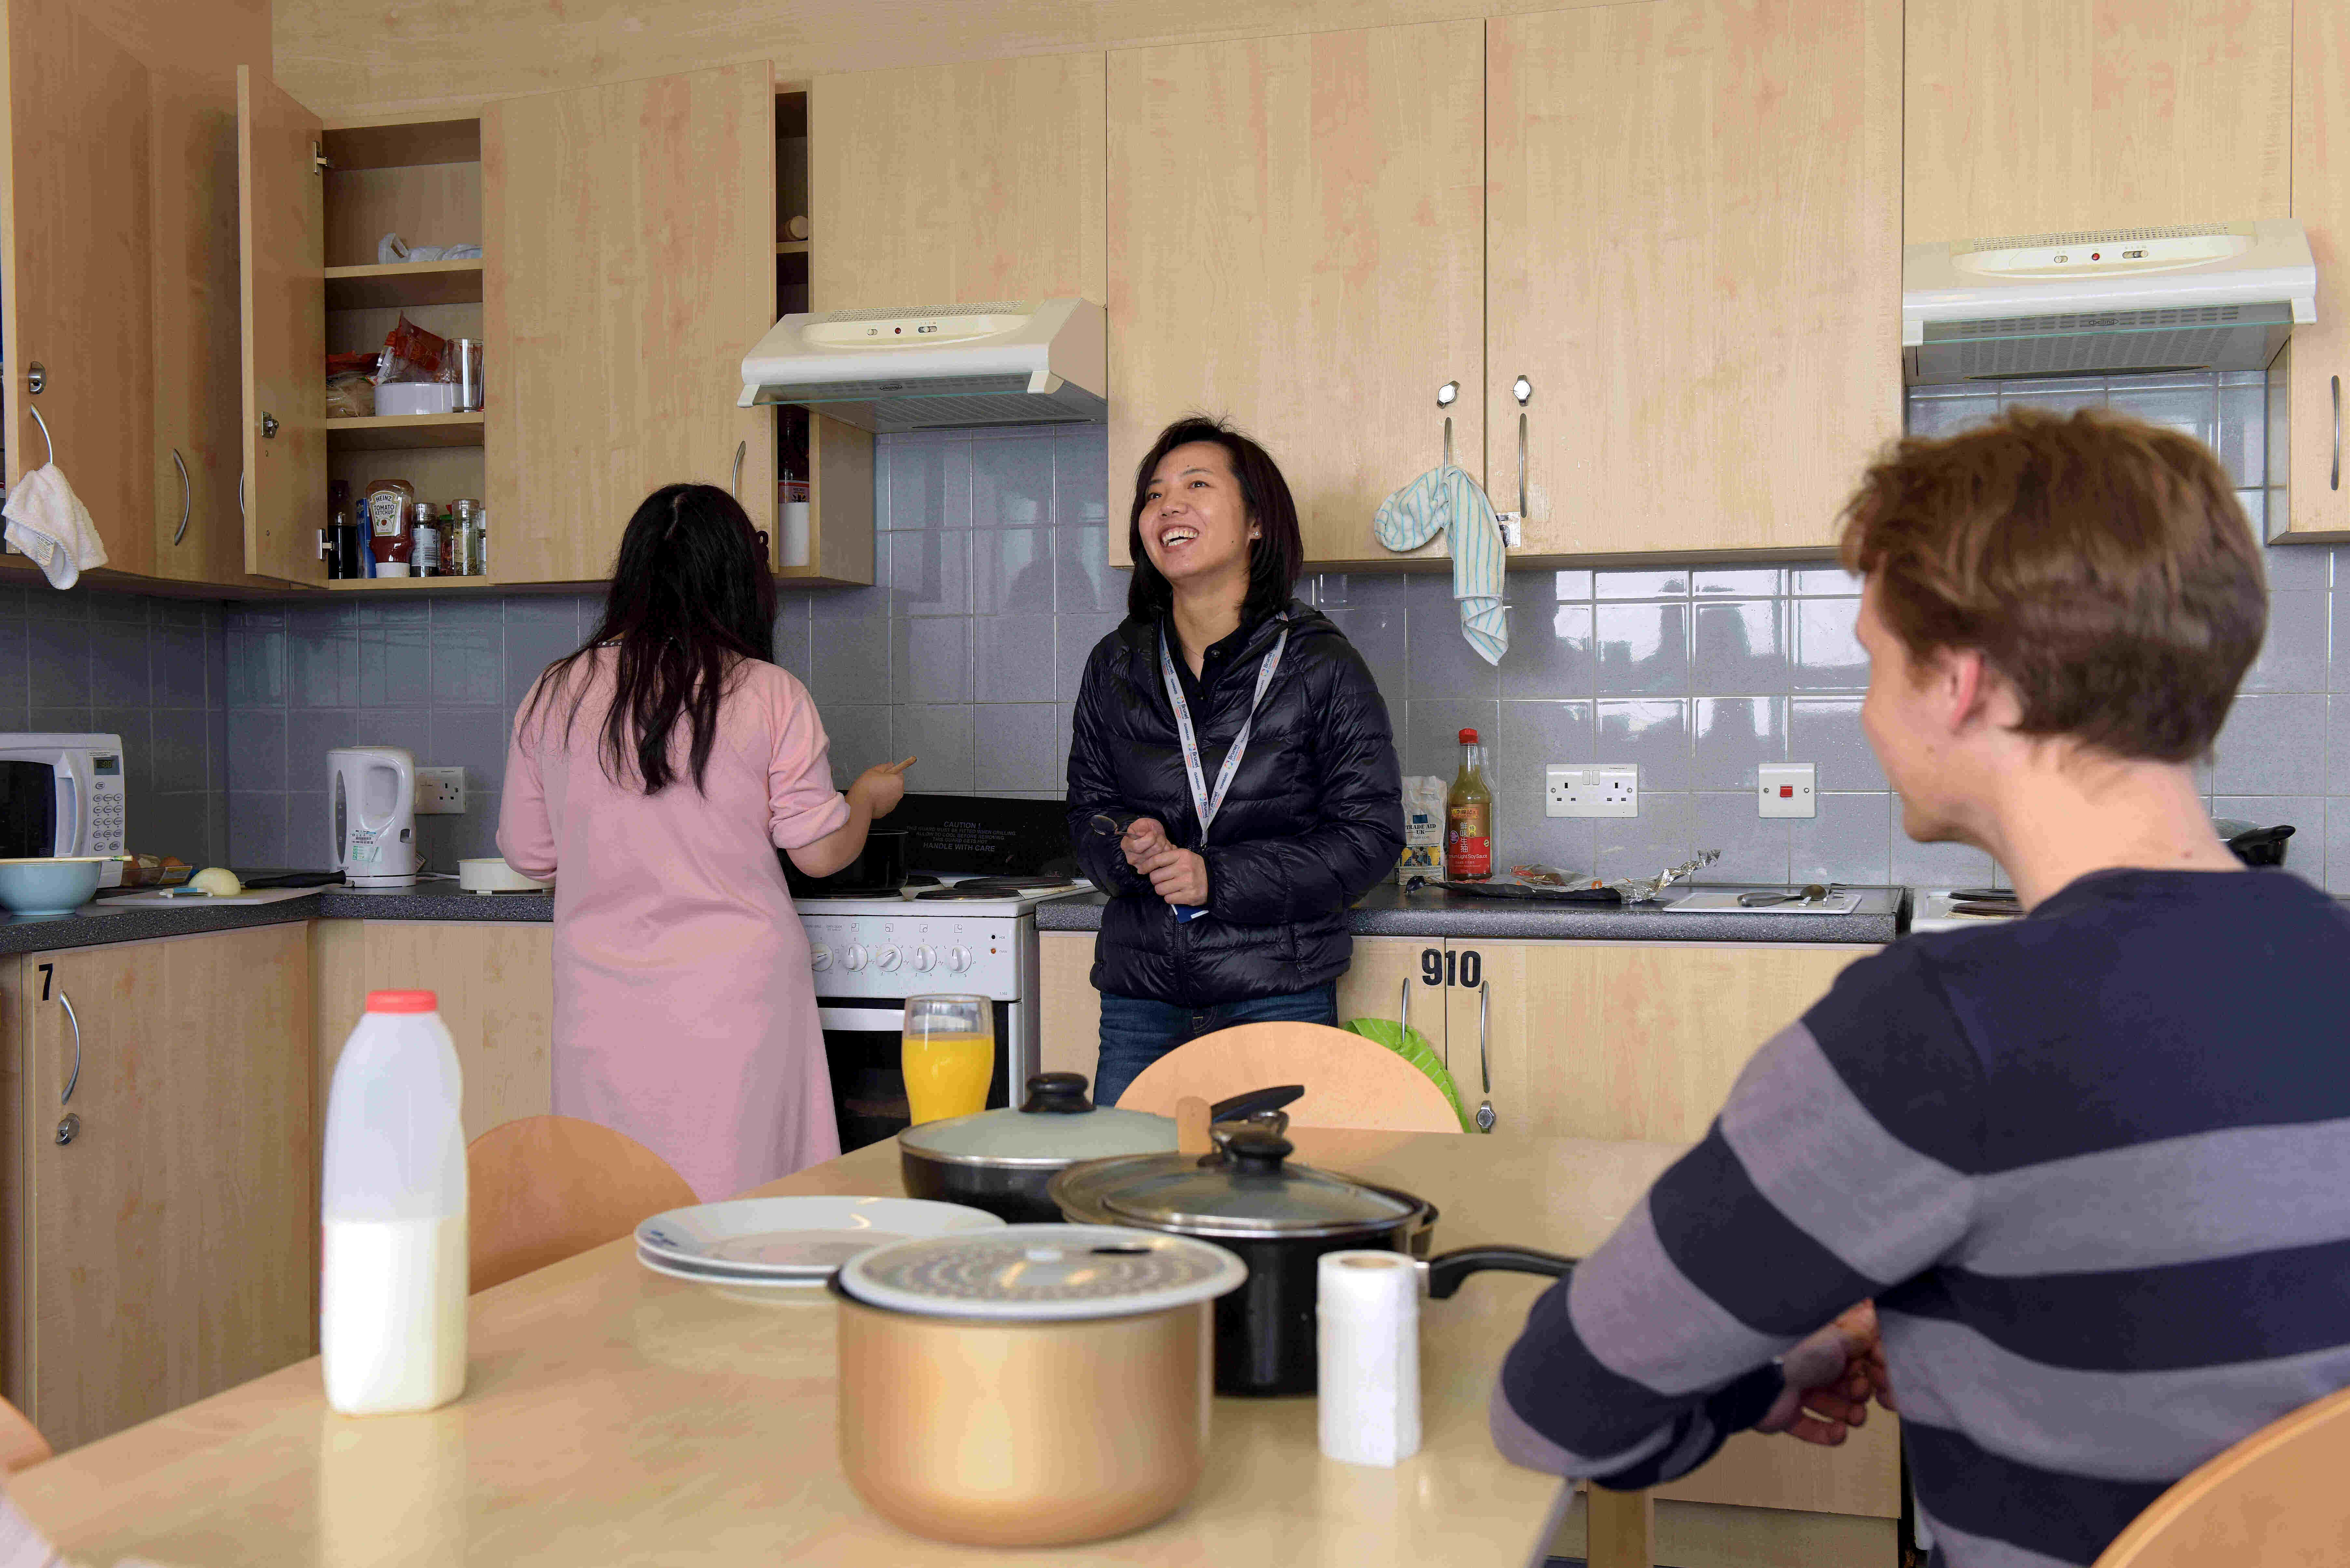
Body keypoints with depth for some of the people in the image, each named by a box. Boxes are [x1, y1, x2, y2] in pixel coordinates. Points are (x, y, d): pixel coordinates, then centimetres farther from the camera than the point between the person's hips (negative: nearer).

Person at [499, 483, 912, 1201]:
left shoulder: (554, 695, 2)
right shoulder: (768, 694, -5)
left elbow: (527, 853, 11)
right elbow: (820, 852, -1)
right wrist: (869, 798, 20)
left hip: (604, 998, 2)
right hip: (737, 993, -2)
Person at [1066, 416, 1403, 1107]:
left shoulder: (1321, 664, -4)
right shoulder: (1114, 666, 7)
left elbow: (1371, 834, -6)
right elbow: (1088, 815, 13)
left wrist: (1219, 878, -15)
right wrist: (1128, 847, -11)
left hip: (1278, 997, -3)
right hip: (1141, 995, 3)